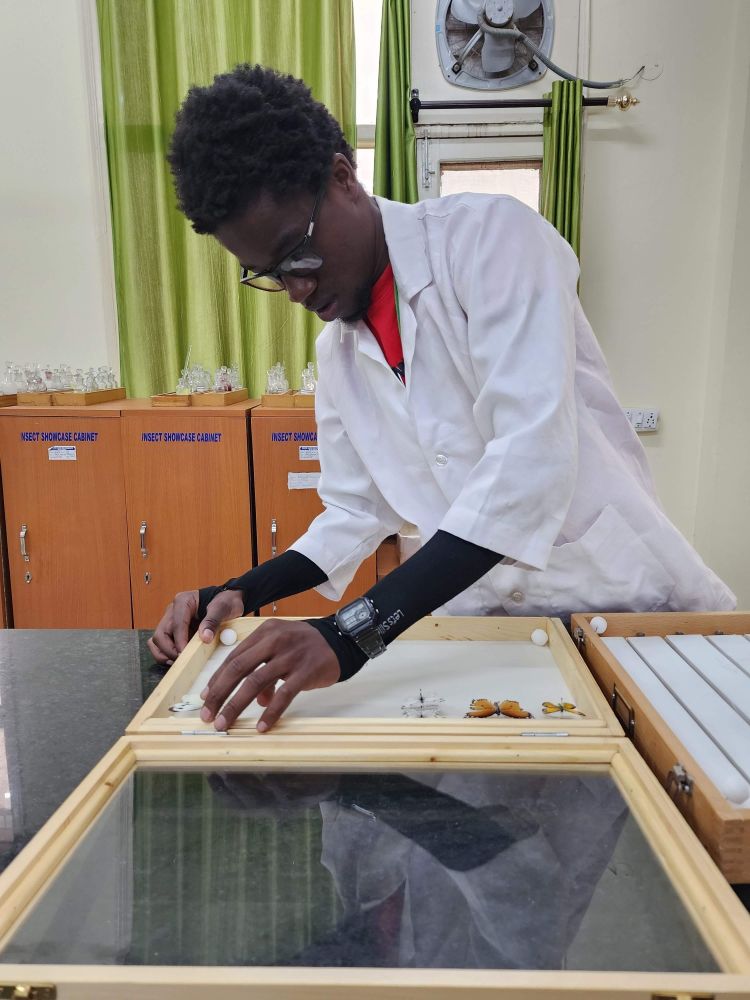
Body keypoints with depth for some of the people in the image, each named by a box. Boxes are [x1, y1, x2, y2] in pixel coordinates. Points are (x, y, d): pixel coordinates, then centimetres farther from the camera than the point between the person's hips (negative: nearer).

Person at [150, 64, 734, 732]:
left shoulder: (488, 234, -13)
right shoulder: (336, 353, 9)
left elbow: (533, 455, -26)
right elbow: (359, 510, 15)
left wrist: (353, 633, -32)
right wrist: (241, 595, -1)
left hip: (621, 596, -4)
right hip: (488, 619, 5)